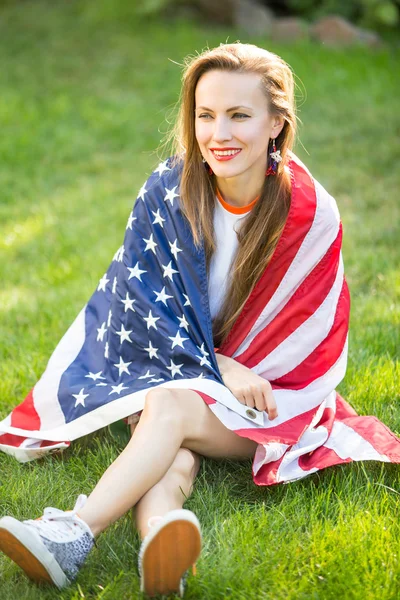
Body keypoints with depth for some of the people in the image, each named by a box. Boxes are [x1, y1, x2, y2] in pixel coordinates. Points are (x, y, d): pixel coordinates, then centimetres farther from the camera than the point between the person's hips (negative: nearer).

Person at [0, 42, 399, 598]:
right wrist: (222, 368, -15)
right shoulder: (167, 193, -7)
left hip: (274, 390, -2)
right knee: (173, 456, -32)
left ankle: (73, 533, -46)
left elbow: (306, 340, -3)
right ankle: (158, 545, -61)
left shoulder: (311, 214, -11)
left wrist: (241, 374, -9)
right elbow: (147, 304, -5)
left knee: (170, 408, -33)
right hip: (172, 373, 2)